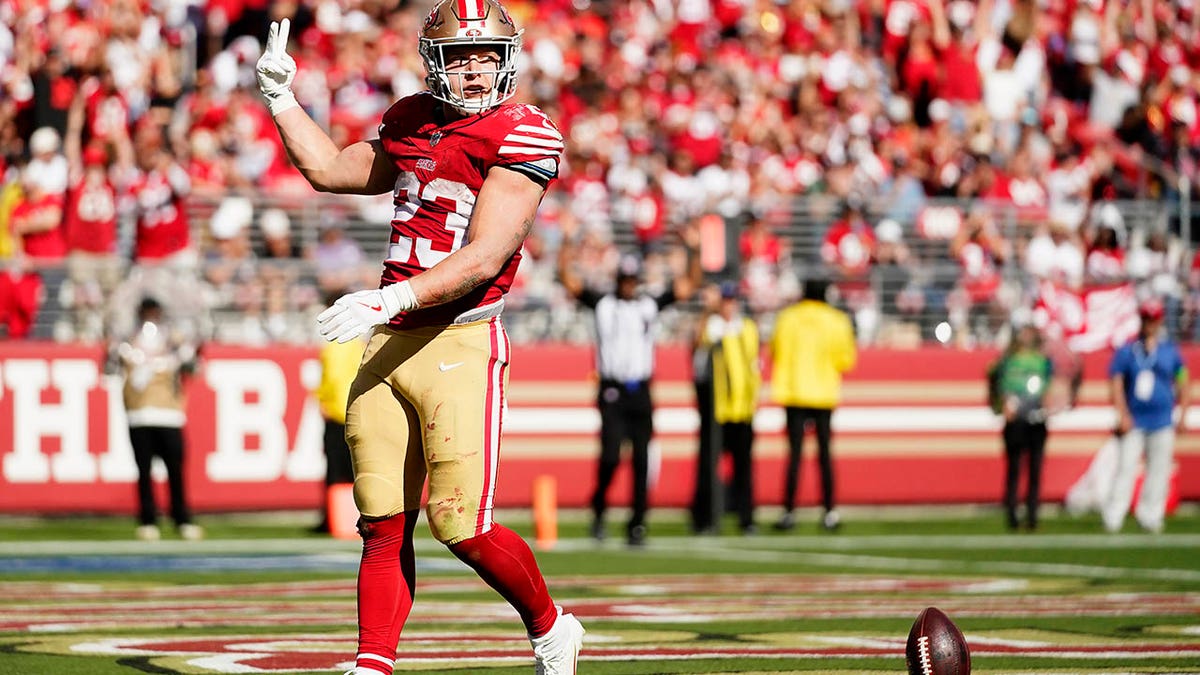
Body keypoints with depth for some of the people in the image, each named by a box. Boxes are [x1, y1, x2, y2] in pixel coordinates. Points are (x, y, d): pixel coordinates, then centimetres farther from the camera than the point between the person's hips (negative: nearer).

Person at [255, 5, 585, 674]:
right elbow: (332, 170, 32)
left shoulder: (523, 136, -8)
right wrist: (281, 98, 26)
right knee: (385, 526, 3)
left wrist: (393, 298, -25)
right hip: (387, 344, 6)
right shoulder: (412, 121, 15)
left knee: (463, 527, -7)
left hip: (461, 343, -6)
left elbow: (484, 259, -17)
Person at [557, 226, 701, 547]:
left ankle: (637, 524, 9)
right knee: (610, 456, -13)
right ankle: (599, 509, 11)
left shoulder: (651, 305, 8)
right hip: (612, 391, -2)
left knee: (642, 461, 1)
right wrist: (567, 243, -10)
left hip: (641, 393, 2)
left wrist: (693, 250, -4)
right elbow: (569, 280, -2)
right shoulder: (602, 303, 4)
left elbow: (690, 284, 7)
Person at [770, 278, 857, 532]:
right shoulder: (837, 321, -2)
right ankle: (829, 512, 4)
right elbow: (846, 360, -2)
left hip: (793, 394, 0)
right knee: (824, 453, 5)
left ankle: (789, 511, -6)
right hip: (825, 394, 0)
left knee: (794, 453, -1)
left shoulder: (787, 319, 1)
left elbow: (775, 353, 8)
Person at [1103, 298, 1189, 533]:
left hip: (1162, 424, 2)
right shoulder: (1127, 351, 2)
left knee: (1159, 470, 2)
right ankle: (1112, 518, -9)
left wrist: (1183, 416, 7)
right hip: (1134, 423, -2)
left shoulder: (1170, 350, 7)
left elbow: (1182, 382, 12)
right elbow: (1116, 383, -2)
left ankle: (1150, 516, 8)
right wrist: (1122, 415, -12)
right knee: (1125, 467, -8)